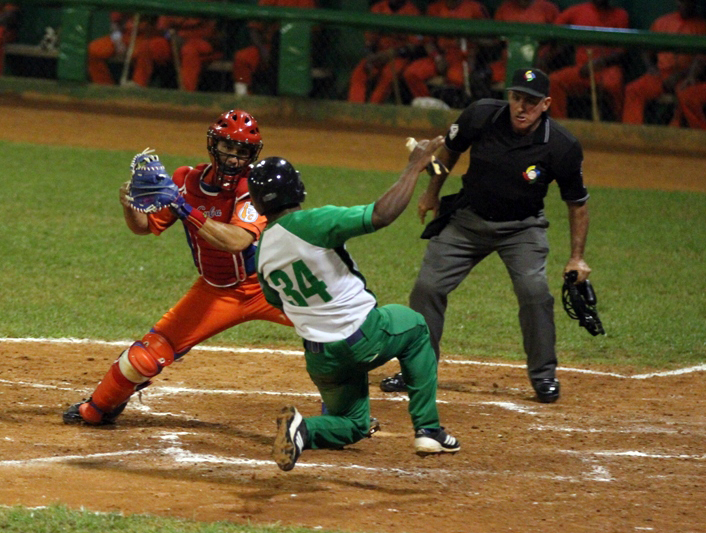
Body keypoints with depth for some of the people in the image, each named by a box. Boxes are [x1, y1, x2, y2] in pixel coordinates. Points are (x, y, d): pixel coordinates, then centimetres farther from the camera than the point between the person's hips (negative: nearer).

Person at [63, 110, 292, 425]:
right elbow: (144, 227, 2)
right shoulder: (187, 181, -6)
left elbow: (236, 240, -34)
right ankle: (96, 408, 19)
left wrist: (187, 210, -40)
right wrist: (130, 206, -21)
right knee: (150, 353, -6)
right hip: (215, 291, 2)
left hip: (266, 286, -2)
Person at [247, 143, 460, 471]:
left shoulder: (263, 251, 1)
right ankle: (428, 430, 20)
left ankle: (302, 430, -8)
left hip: (320, 358, 5)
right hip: (364, 339, -5)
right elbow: (381, 215, -27)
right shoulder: (313, 223, -19)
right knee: (415, 327, 29)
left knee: (353, 425, 26)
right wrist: (414, 167, -17)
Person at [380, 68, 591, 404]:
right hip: (468, 219, 2)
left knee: (534, 291, -22)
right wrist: (432, 193, 13)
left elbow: (577, 203, -9)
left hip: (521, 227, -2)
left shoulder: (562, 147, -23)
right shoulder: (481, 117, -19)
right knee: (428, 287, 0)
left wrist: (577, 258, -9)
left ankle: (543, 375, -3)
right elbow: (450, 149, 4)